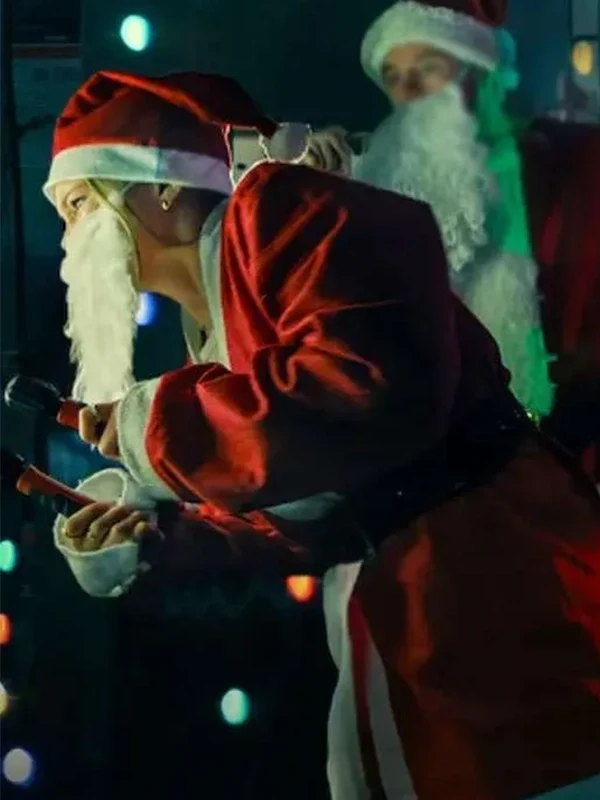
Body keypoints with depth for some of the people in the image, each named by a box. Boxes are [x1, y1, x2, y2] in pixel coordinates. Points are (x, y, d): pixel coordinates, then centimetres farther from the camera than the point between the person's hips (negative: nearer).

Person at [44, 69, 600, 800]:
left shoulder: (281, 210, -11)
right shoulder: (215, 328, 15)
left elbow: (375, 388, -29)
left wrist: (156, 423, -18)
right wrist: (154, 537, 8)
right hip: (393, 640, 10)